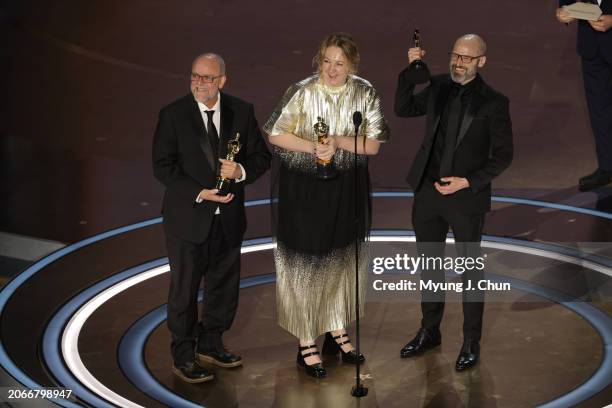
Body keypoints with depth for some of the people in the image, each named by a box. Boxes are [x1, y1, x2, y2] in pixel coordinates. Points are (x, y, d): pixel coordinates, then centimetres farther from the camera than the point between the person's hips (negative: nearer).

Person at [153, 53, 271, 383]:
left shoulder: (241, 112, 0)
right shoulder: (173, 115, -8)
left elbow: (262, 157, 4)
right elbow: (162, 166, -10)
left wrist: (241, 170, -18)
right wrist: (200, 193, -20)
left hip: (228, 217, 4)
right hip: (188, 216, -4)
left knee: (224, 284, 15)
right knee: (185, 287, 4)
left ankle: (210, 343, 34)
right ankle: (183, 356, 16)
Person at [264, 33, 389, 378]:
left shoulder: (365, 94, -6)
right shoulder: (303, 93, -16)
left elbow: (373, 145, -6)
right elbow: (276, 134, -9)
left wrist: (338, 141, -22)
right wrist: (313, 147, -23)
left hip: (348, 189, 4)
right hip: (305, 188, -4)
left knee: (343, 258, 15)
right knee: (307, 262, 2)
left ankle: (337, 331, 32)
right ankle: (307, 344, 12)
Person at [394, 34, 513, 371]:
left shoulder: (493, 103, -11)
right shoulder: (438, 87, 3)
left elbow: (502, 155, -8)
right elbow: (403, 109, 6)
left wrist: (468, 182, -18)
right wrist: (409, 71, -6)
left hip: (467, 197, -5)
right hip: (428, 192, 5)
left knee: (469, 270, 8)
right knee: (430, 264, 17)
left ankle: (471, 343, 21)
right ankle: (429, 331, 34)